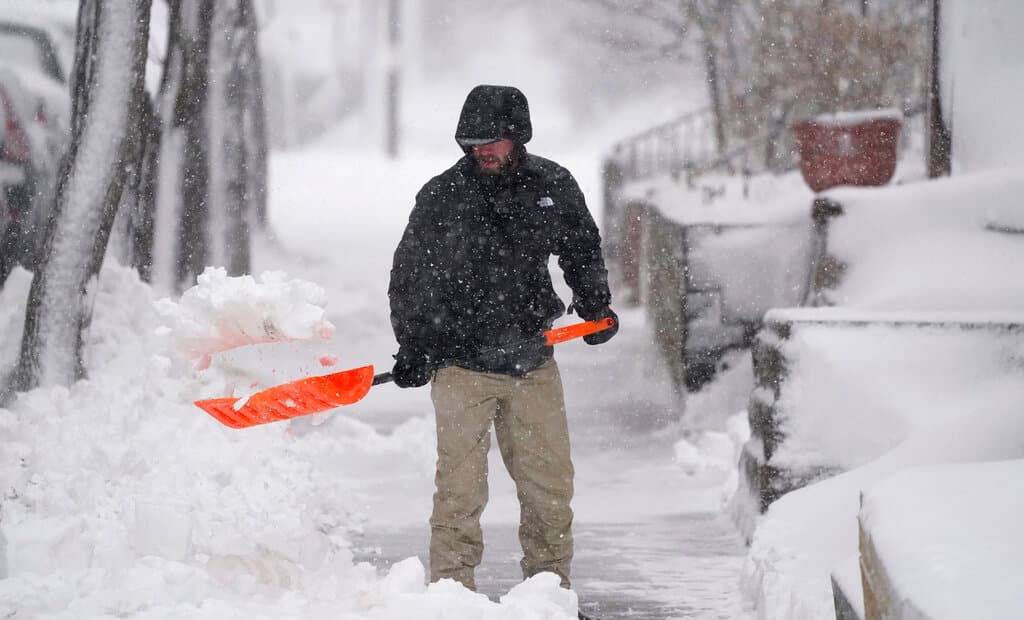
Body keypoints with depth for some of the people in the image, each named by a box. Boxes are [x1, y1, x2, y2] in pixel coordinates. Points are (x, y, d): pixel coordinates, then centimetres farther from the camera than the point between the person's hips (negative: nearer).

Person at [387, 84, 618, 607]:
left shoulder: (553, 186, 3)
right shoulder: (441, 196, -6)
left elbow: (582, 250, 22)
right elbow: (409, 277, 0)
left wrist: (595, 304, 11)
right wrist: (413, 349, -7)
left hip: (532, 363, 3)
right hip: (460, 363, -3)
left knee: (550, 483, 7)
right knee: (461, 488, -7)